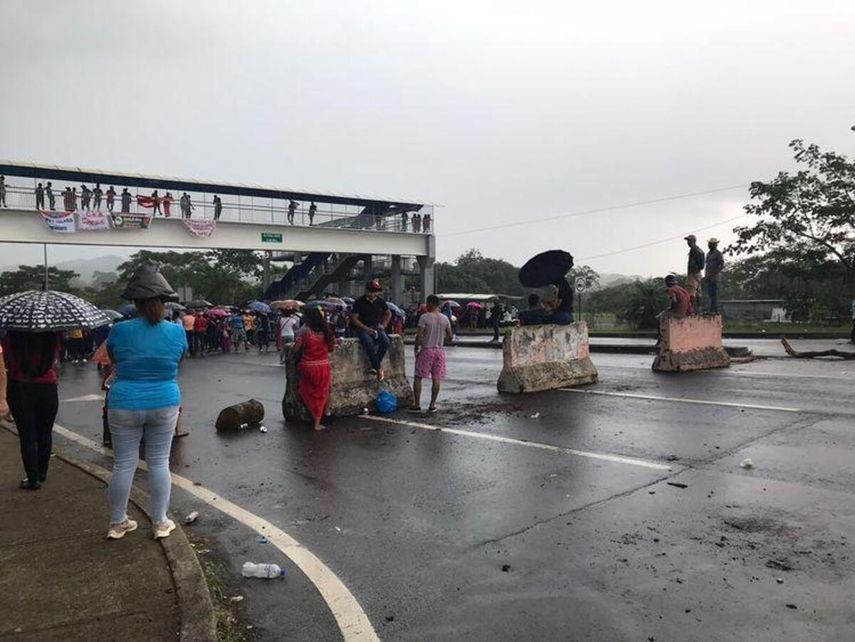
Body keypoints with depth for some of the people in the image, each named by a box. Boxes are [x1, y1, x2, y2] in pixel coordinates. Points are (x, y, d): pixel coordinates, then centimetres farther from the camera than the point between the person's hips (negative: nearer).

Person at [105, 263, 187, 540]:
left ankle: (117, 523, 23)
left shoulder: (119, 330, -9)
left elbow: (113, 360, 10)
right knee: (159, 463, 10)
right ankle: (160, 523, 18)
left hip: (125, 406, 0)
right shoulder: (176, 332, -7)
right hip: (165, 405, 1)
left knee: (124, 465, 9)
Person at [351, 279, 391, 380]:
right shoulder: (359, 302, -4)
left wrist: (383, 324, 7)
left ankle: (375, 367, -19)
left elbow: (388, 313, 24)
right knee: (369, 343, -34)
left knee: (386, 341, -26)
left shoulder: (380, 301, 9)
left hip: (376, 328, 4)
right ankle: (379, 369, -27)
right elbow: (354, 318, -4)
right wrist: (366, 328, -14)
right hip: (363, 329, -4)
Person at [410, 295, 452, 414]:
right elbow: (449, 337, 8)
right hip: (439, 350, 4)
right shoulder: (445, 318, 4)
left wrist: (416, 349, -3)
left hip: (426, 350, -4)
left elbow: (419, 335, -15)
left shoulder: (424, 317, -11)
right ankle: (432, 405, 11)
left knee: (418, 377, 5)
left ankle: (417, 405, 4)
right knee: (436, 379, 8)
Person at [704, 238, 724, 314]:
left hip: (714, 277, -8)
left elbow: (722, 266, -12)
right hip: (709, 278, 8)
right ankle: (714, 310, 9)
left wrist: (712, 274, -18)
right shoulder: (708, 254, 20)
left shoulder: (718, 253, -4)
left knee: (713, 293, -10)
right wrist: (705, 275, 12)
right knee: (710, 293, 6)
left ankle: (713, 310, -11)